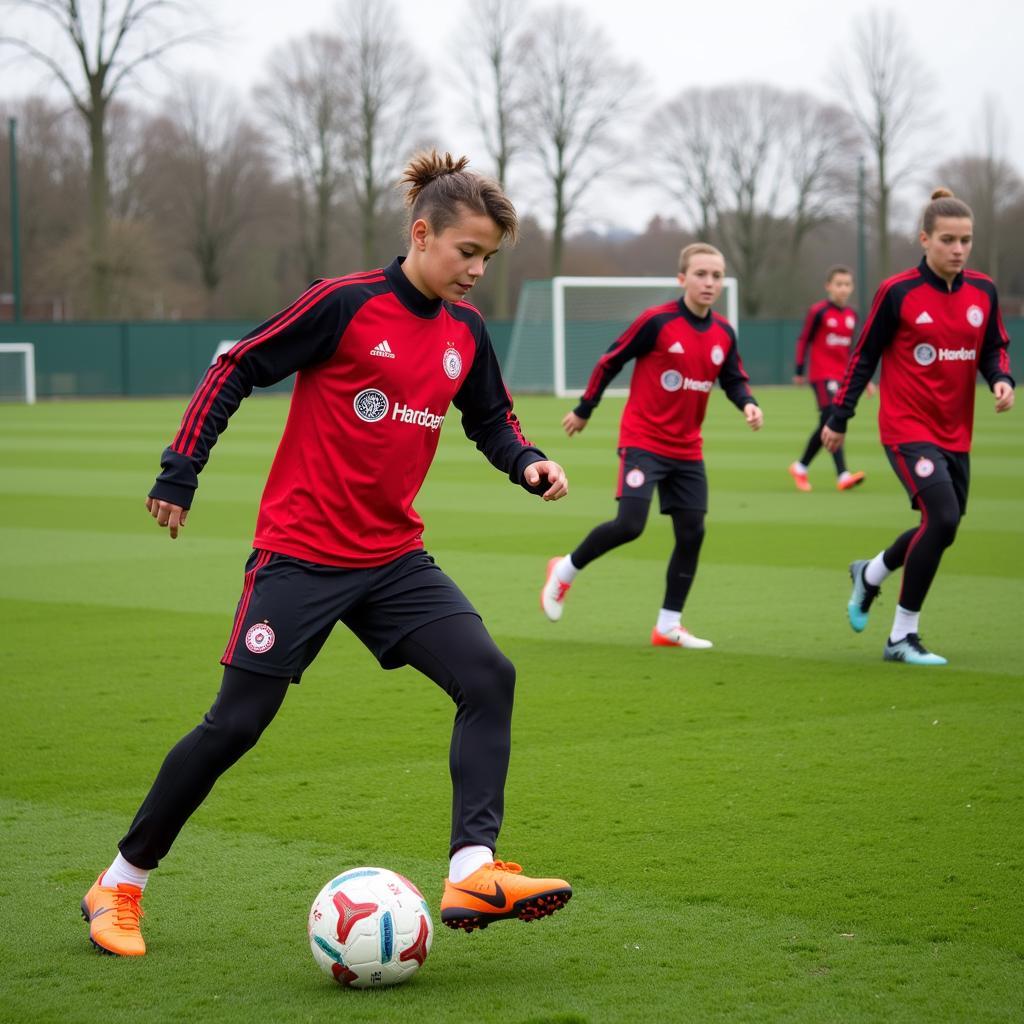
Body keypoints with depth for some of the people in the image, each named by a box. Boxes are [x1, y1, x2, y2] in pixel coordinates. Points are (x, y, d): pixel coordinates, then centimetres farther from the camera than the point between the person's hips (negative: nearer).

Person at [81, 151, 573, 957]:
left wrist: (529, 463, -3)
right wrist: (180, 471, -10)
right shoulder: (345, 305, -13)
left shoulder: (465, 330, 4)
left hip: (394, 560, 6)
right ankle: (120, 883, 16)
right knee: (236, 724, -1)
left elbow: (491, 420, 18)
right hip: (300, 554, -6)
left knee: (488, 677, -15)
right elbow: (236, 371, -8)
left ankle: (473, 873, -19)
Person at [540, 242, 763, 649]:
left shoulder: (724, 333, 2)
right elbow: (610, 362, -6)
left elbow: (734, 380, 14)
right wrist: (583, 410, 2)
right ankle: (565, 570, 9)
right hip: (643, 441, -6)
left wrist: (747, 403, -9)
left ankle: (668, 625, 13)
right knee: (629, 524, -18)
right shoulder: (657, 322, -14)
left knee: (692, 532, 1)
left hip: (687, 450, 6)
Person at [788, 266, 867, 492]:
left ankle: (800, 467, 26)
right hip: (822, 375, -6)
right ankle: (843, 476, -24)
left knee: (827, 425, 9)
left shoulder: (852, 315, 10)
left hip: (842, 376, 6)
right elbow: (803, 340, -2)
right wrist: (800, 371, -2)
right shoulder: (818, 312, -7)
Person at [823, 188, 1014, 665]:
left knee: (940, 528, 11)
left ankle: (869, 574, 43)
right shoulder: (898, 292, -10)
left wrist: (1001, 379, -8)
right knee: (943, 518, -20)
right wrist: (839, 417, 2)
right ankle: (902, 636, -6)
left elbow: (994, 347, 14)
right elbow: (864, 356, -2)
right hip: (907, 427, -6)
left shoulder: (983, 291, 2)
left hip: (955, 433, 6)